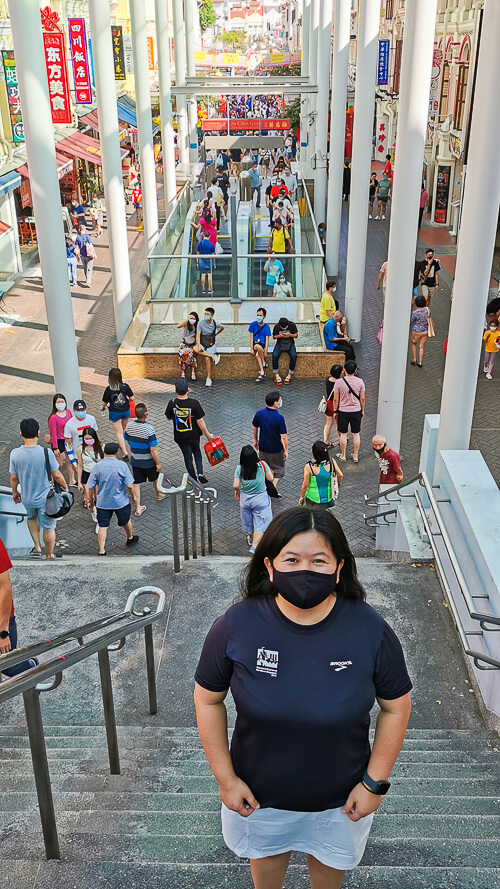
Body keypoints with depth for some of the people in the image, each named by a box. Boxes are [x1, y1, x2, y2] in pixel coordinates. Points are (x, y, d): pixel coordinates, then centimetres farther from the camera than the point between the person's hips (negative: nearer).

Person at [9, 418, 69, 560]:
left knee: (32, 517, 34)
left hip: (27, 498, 3)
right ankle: (49, 555, 33)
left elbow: (13, 478, -3)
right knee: (48, 527, 17)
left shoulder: (15, 454, -15)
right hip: (45, 498, -3)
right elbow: (57, 475, -15)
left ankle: (37, 547, 32)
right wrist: (65, 486, 5)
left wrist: (15, 492, 16)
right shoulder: (45, 452, -24)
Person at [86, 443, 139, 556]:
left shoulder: (97, 466, -10)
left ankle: (101, 550, 5)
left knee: (102, 526, 8)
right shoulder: (122, 465, -14)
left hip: (102, 503, 0)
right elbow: (130, 485, -13)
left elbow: (89, 487, -6)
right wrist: (134, 495, 5)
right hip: (120, 502, 0)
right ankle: (130, 539, 46)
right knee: (126, 521, 23)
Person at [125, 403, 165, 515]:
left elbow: (127, 441, 6)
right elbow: (153, 450, -24)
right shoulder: (148, 429, -27)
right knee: (155, 478, 24)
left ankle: (138, 507, 14)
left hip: (135, 460, 4)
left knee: (136, 483, 11)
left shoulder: (129, 425, -11)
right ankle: (158, 494, 49)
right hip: (148, 461, -4)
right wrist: (158, 463, -13)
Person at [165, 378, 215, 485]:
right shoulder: (194, 403, -22)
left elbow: (168, 417, 1)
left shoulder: (172, 403, -17)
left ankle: (194, 480, 23)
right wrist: (207, 435, -6)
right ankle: (200, 473, 8)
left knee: (187, 456, 15)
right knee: (196, 452, 26)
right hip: (194, 435, 0)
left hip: (180, 436, 1)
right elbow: (200, 421, -17)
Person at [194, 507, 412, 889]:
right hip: (259, 792, 0)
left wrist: (375, 782, -9)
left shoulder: (371, 630, -24)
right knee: (266, 855, 29)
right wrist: (225, 778, -8)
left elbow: (395, 707, -10)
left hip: (340, 796, 0)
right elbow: (208, 700, -10)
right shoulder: (236, 625, -23)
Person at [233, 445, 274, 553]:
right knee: (261, 523, 8)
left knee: (249, 520, 24)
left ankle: (251, 538, 48)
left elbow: (235, 485, -17)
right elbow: (271, 478, -7)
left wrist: (237, 491, 5)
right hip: (260, 499, -2)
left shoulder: (239, 468, -16)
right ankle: (254, 546, -1)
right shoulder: (262, 465, -18)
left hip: (245, 499, 2)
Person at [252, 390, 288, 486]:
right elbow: (283, 437, -21)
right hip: (276, 449, -5)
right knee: (279, 471, 16)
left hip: (262, 447, 5)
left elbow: (255, 428, 4)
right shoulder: (279, 418, -26)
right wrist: (286, 451, -8)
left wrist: (256, 441, 20)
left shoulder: (259, 413, -10)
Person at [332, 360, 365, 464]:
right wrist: (362, 410, 12)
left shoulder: (339, 382, -14)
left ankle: (343, 456, 21)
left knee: (343, 434, 11)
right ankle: (355, 456, 21)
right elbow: (362, 399, -2)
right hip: (356, 411, 1)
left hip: (343, 411, -1)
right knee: (356, 434, 13)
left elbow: (335, 399, -7)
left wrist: (335, 411, 7)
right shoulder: (360, 381, -9)